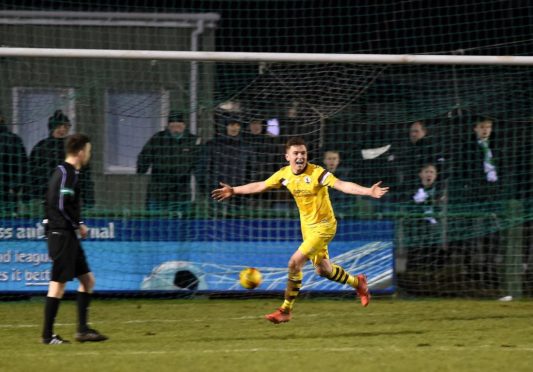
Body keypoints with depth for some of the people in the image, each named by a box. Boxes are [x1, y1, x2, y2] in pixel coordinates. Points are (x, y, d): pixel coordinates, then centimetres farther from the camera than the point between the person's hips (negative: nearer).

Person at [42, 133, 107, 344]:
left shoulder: (65, 172, 16)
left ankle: (82, 329, 13)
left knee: (87, 279, 12)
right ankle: (48, 335, -6)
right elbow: (62, 205, -22)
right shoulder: (66, 173, -14)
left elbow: (50, 202, 20)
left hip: (67, 235, 10)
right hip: (61, 234, -10)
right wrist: (79, 225, -11)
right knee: (59, 283, -8)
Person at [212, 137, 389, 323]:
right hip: (307, 225, 7)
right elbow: (260, 186, 11)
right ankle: (357, 282, 44)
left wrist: (369, 191, -47)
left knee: (294, 263, -14)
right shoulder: (284, 174, -3)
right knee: (322, 270, 17)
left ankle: (286, 311, -3)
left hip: (323, 226, -7)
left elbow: (341, 185, -33)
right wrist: (233, 190, 15)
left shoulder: (317, 173, -22)